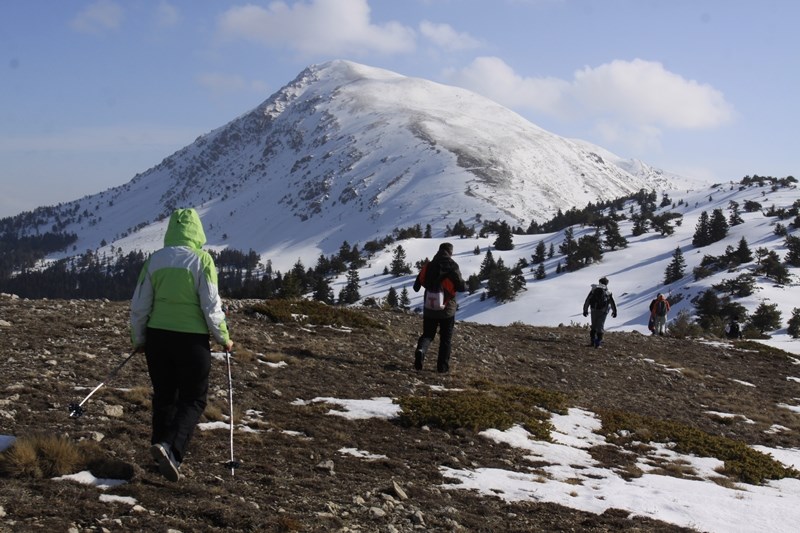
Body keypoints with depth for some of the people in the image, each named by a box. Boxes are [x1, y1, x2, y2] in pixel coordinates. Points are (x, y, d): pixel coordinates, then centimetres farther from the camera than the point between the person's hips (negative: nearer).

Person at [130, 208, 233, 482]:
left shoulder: (155, 260, 3)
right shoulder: (201, 260, -9)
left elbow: (139, 306, 5)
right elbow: (211, 305, -10)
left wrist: (139, 339, 18)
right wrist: (223, 338, 4)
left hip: (158, 336, 4)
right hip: (191, 339, -4)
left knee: (164, 397, 17)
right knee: (193, 399, 6)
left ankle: (164, 455, 24)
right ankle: (170, 448, -14)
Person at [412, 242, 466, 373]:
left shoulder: (428, 266, -1)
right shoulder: (452, 266, -11)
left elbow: (417, 286, 2)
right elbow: (461, 287, -14)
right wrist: (465, 286, 9)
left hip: (429, 308, 3)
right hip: (447, 308, -2)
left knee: (427, 334, 13)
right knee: (446, 339, 11)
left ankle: (421, 350, -18)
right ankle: (442, 366, 11)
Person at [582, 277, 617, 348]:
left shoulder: (593, 290, 4)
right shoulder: (608, 292, 0)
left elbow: (587, 301, 4)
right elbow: (612, 303, 6)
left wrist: (585, 310, 11)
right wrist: (614, 311, 19)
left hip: (594, 310, 2)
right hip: (603, 311, -2)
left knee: (593, 326, 17)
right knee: (600, 326, 2)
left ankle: (592, 341, 16)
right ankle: (597, 343, -5)